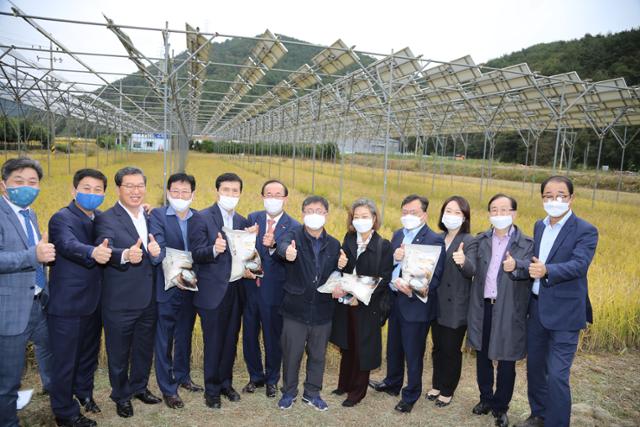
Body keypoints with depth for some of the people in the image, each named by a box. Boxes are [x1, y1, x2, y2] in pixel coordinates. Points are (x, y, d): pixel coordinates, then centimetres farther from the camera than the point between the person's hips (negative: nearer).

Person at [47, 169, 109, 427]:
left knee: (89, 353, 23)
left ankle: (83, 392, 45)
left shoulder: (101, 218, 8)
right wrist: (93, 252, -56)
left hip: (93, 301, 7)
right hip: (67, 304, -6)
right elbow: (69, 245, -33)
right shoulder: (61, 218, -15)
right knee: (65, 361, 7)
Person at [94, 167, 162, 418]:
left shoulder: (151, 217, 6)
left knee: (144, 348, 21)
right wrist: (125, 255, -51)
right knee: (118, 352, 13)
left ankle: (139, 386, 42)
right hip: (119, 301, -5)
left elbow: (156, 256, 5)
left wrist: (156, 253, -19)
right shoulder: (106, 219, -13)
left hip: (148, 298, 5)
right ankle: (121, 395, 33)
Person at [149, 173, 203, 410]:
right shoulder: (157, 215, -7)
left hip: (191, 286, 4)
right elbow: (159, 247, -20)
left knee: (185, 335, 18)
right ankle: (167, 388, 19)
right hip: (167, 287, -4)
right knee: (164, 339, 6)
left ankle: (182, 376, 37)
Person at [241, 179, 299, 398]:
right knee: (249, 336, 14)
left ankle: (272, 379, 33)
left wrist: (273, 247, -33)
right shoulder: (252, 218, 4)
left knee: (273, 338, 10)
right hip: (250, 287, 3)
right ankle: (255, 376, 36)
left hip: (275, 291, -3)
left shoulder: (294, 227, -7)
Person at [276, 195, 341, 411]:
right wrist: (287, 251, -55)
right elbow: (283, 244, -31)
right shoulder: (294, 235, -6)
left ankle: (312, 393, 36)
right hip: (296, 309, -3)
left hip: (322, 310, 3)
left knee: (318, 355, 15)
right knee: (291, 354, 10)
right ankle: (289, 392, 33)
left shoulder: (334, 244, 5)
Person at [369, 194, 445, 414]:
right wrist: (393, 258, -15)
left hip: (416, 304, -6)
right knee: (393, 348, 22)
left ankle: (411, 395, 28)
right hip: (395, 301, 7)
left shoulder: (434, 239, -14)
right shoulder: (397, 235, 8)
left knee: (413, 354, 8)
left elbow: (435, 277, -18)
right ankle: (392, 383, 44)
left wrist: (413, 289, -31)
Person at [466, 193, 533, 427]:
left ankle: (500, 407, 25)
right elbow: (474, 269, 5)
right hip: (483, 306, 3)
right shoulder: (480, 240, 8)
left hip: (509, 310, -3)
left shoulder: (526, 243, -4)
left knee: (506, 362, 7)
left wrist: (516, 266, -37)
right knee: (482, 356, 15)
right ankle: (486, 398, 35)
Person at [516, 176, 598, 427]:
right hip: (536, 307, 7)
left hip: (564, 312, -6)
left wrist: (547, 271, -39)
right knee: (534, 367, 18)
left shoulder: (585, 231, -11)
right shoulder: (539, 226, 9)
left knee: (556, 375, -4)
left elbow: (579, 264, -24)